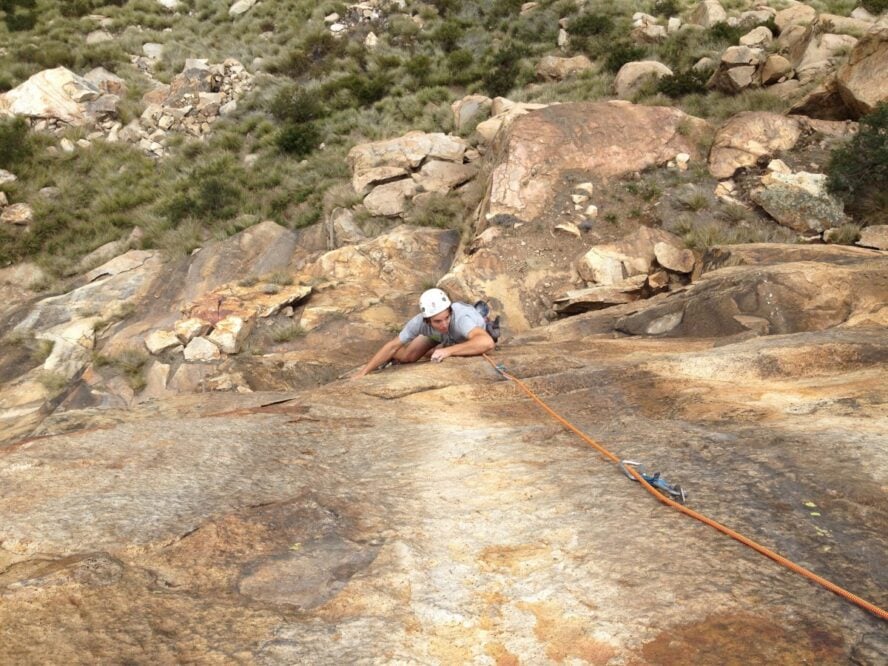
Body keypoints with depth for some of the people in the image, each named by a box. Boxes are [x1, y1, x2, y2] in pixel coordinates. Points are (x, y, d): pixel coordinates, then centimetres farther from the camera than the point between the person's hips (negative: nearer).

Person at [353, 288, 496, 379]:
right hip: (441, 335, 2)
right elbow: (392, 346, -25)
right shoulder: (420, 322, -39)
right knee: (406, 356, -2)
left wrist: (448, 350, -67)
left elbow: (487, 343, -68)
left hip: (472, 327, -1)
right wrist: (362, 373, -27)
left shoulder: (459, 318, -51)